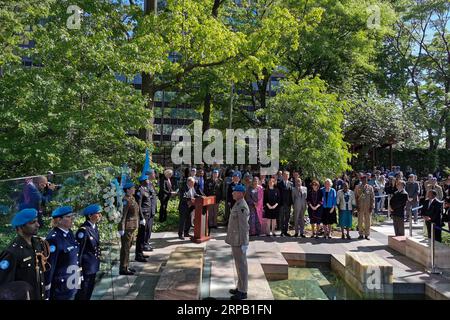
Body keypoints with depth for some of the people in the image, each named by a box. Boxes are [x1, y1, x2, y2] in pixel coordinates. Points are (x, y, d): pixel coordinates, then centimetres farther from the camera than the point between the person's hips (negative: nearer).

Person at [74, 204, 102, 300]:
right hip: (86, 267, -8)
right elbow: (78, 251, -20)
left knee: (90, 290, 21)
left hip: (93, 266, 8)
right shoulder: (83, 230, -23)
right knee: (83, 292, 8)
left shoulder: (95, 226, 2)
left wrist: (97, 263, 14)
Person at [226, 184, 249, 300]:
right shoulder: (237, 205, 11)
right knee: (239, 264, 18)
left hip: (239, 242, -10)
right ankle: (240, 287, 30)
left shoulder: (242, 207, -20)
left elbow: (244, 226, -22)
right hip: (235, 241, 10)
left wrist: (243, 243, -21)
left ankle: (243, 292, 11)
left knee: (241, 265, 0)